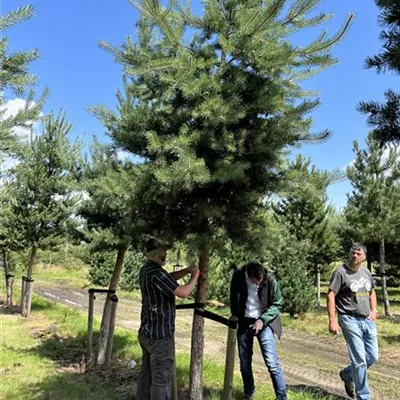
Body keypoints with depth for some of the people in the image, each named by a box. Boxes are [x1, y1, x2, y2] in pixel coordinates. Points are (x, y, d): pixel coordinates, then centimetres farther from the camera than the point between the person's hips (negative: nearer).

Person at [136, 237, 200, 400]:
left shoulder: (146, 270, 8)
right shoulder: (156, 273, -21)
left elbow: (168, 278, 22)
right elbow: (183, 293, -21)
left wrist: (187, 270, 10)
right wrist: (194, 276, -5)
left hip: (146, 332, 9)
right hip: (160, 335, -9)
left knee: (146, 374, 14)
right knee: (161, 379, -2)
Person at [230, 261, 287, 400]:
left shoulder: (270, 280, -18)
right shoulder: (238, 277, -12)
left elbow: (277, 304, -8)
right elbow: (234, 298, 6)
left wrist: (262, 320, -18)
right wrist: (235, 318, 5)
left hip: (264, 323, -2)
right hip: (244, 322, 3)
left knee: (272, 363, -10)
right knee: (244, 363, 11)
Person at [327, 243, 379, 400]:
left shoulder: (366, 272, 9)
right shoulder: (341, 272, -11)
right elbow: (330, 295, -13)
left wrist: (374, 310, 8)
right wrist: (332, 321, -20)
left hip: (368, 320, 7)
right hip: (350, 320, -7)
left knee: (372, 357, 11)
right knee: (359, 360, -3)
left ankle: (347, 375, 35)